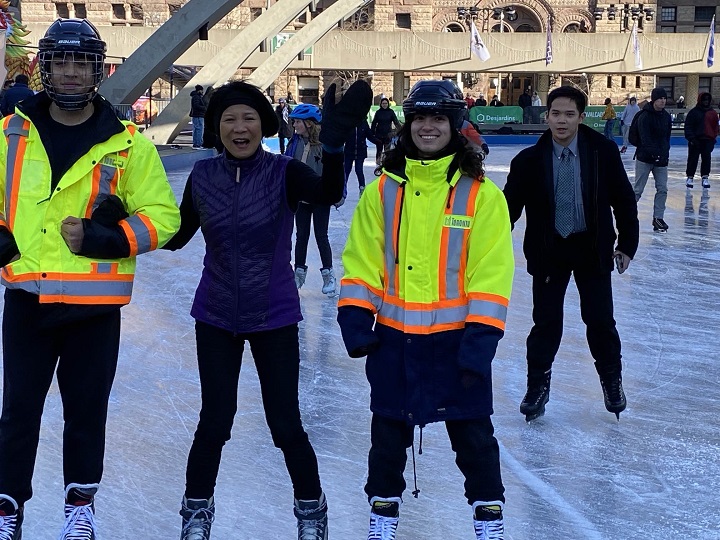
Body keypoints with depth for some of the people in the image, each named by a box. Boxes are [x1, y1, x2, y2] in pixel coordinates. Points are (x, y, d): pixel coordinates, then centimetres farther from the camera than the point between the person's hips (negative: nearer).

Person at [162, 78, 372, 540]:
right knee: (215, 421, 6)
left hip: (274, 317, -2)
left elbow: (329, 194, -33)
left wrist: (334, 141, -49)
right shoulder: (204, 176, -4)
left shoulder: (284, 172, -13)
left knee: (286, 425, 3)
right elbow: (174, 237, 2)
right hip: (216, 317, 2)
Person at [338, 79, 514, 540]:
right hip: (394, 333, 2)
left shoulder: (480, 193, -6)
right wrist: (355, 314, -6)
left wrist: (482, 333, -14)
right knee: (389, 427, 14)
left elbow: (492, 270, -9)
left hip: (456, 336, -2)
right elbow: (362, 258, 3)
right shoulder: (384, 190, 2)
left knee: (472, 430, 9)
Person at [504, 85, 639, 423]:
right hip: (548, 250, 0)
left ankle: (611, 380, 30)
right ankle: (538, 386, 20)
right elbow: (510, 207, -4)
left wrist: (627, 244, 1)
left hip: (592, 248, 0)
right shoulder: (529, 161, -10)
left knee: (600, 320, 7)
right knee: (546, 322, 3)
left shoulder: (603, 152, -9)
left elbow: (623, 201, 0)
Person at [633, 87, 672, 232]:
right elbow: (645, 139, -21)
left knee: (662, 189, 2)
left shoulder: (666, 117, 7)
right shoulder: (644, 116, -13)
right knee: (638, 190, -2)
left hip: (661, 159, 6)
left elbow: (667, 137, 14)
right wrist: (655, 154, -29)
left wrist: (665, 153, 3)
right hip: (645, 158, -6)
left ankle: (658, 218, 9)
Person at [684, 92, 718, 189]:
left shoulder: (712, 113, 8)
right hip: (696, 140, -3)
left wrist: (714, 138, 7)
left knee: (706, 158, 0)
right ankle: (689, 177, 11)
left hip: (708, 140, 3)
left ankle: (705, 177, 6)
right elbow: (688, 126, -5)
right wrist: (691, 138, -12)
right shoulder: (694, 112, -3)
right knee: (693, 159, 2)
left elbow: (715, 127, 14)